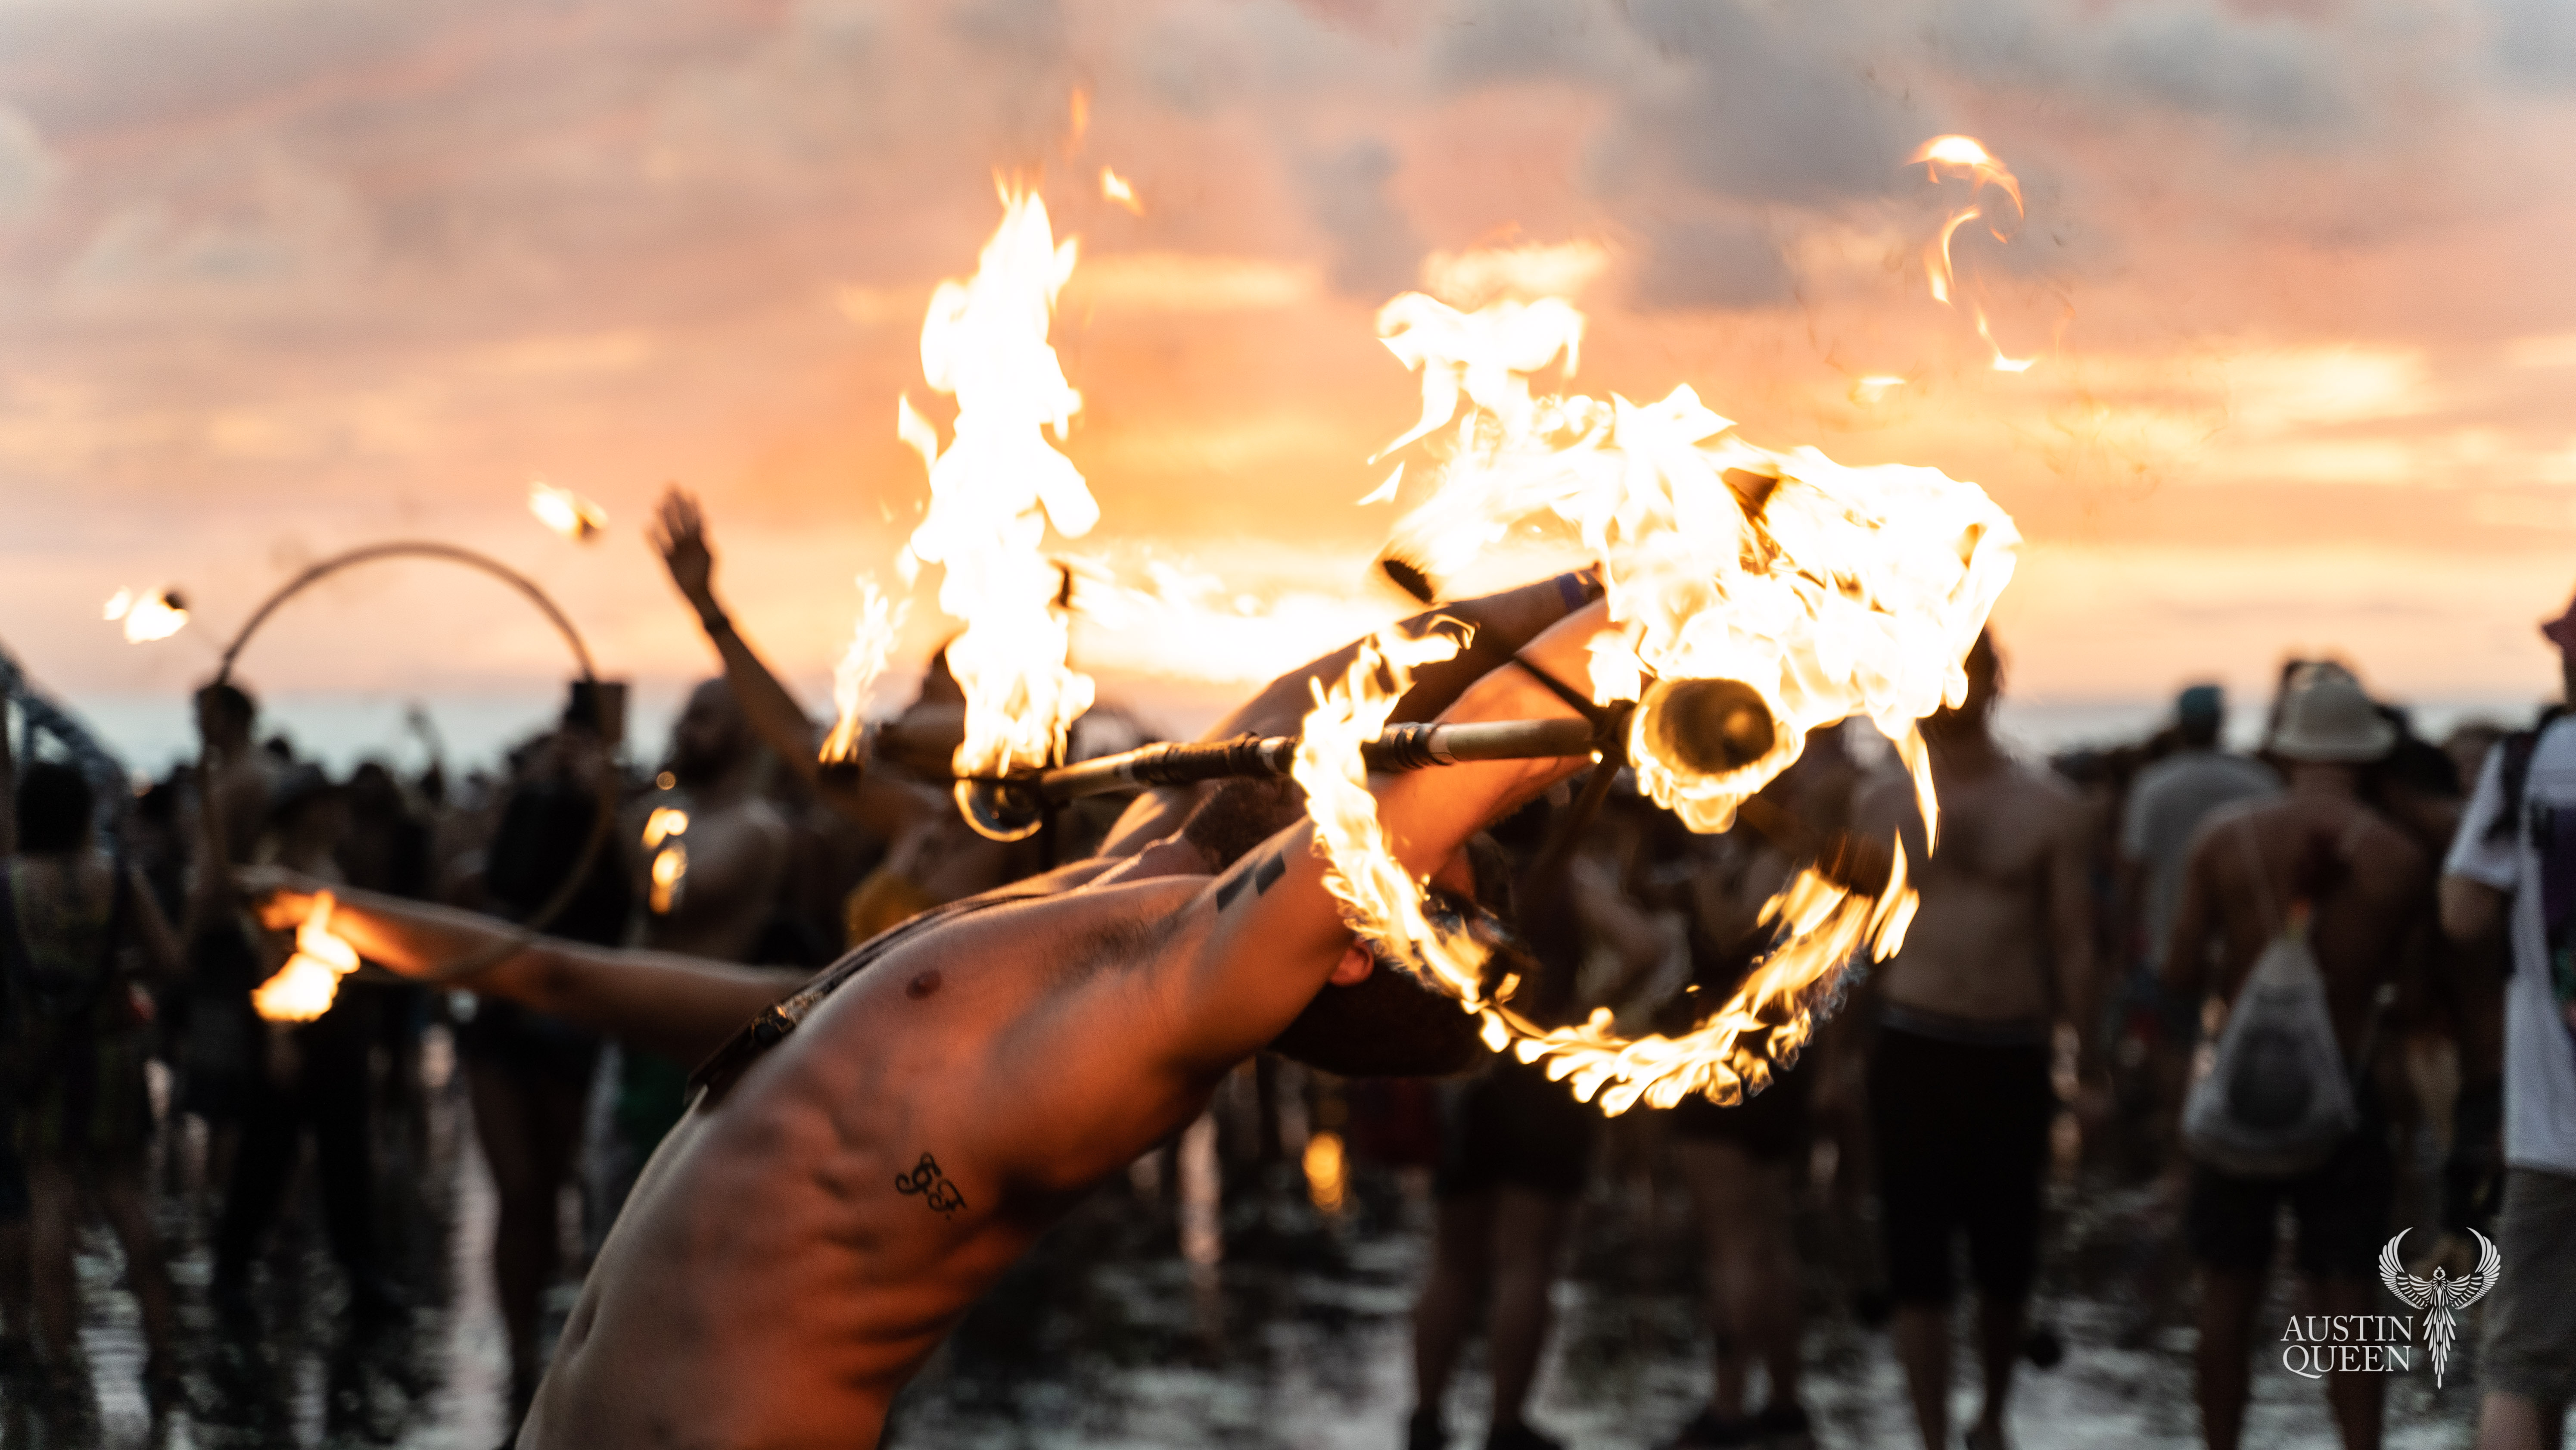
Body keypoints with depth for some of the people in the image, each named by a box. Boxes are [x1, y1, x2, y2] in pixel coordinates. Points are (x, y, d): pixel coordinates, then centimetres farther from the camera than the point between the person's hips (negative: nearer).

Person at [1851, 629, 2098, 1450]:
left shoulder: (2047, 808, 3)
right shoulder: (1881, 804, 5)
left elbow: (2074, 946, 4)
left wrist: (2087, 1071, -1)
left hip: (2015, 1055, 0)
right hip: (1915, 1050, 0)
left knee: (2007, 1260, 10)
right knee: (1917, 1265, -3)